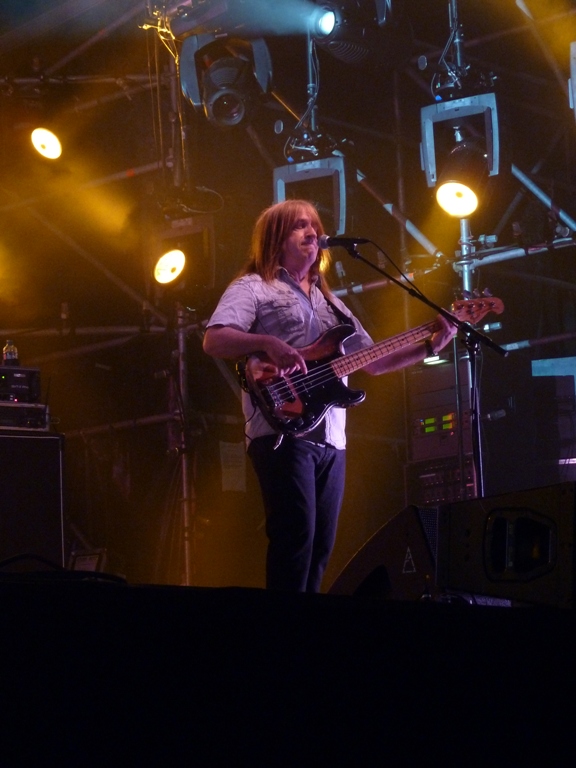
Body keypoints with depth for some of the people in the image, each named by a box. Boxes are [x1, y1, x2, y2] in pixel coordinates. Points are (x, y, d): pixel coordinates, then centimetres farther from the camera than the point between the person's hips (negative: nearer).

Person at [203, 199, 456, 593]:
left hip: (331, 440, 8)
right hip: (283, 433, -8)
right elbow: (214, 341, -13)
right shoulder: (253, 288, 2)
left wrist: (430, 346, 11)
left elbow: (371, 361, 23)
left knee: (320, 545, 6)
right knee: (295, 539, -17)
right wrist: (268, 343, -28)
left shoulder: (329, 302, 25)